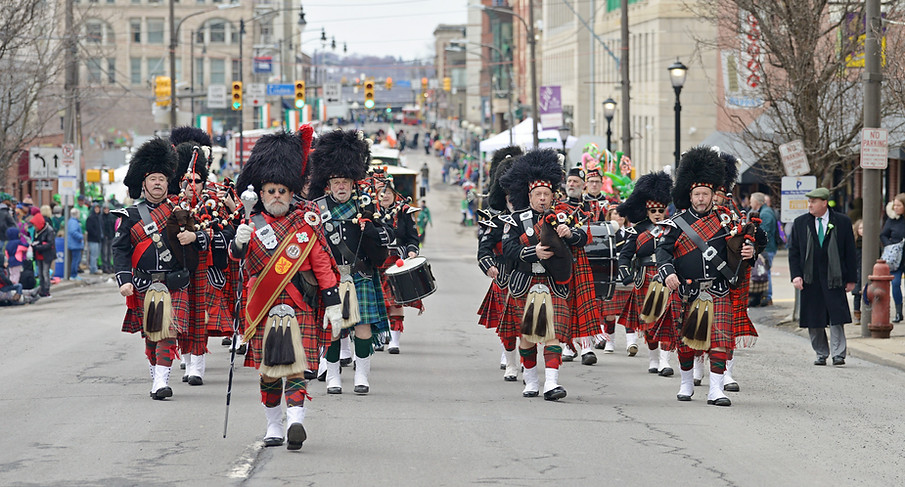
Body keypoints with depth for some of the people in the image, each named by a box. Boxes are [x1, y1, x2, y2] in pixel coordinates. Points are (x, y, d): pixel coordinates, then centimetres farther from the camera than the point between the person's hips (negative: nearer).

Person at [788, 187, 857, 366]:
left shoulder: (842, 222, 2)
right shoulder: (800, 223, 7)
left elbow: (850, 252, 5)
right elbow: (793, 251, 8)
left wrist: (851, 278, 3)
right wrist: (796, 275, -3)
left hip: (833, 278, -2)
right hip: (810, 279, 2)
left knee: (836, 318, -8)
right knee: (814, 321, 5)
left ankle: (838, 354, -6)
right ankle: (821, 354, 16)